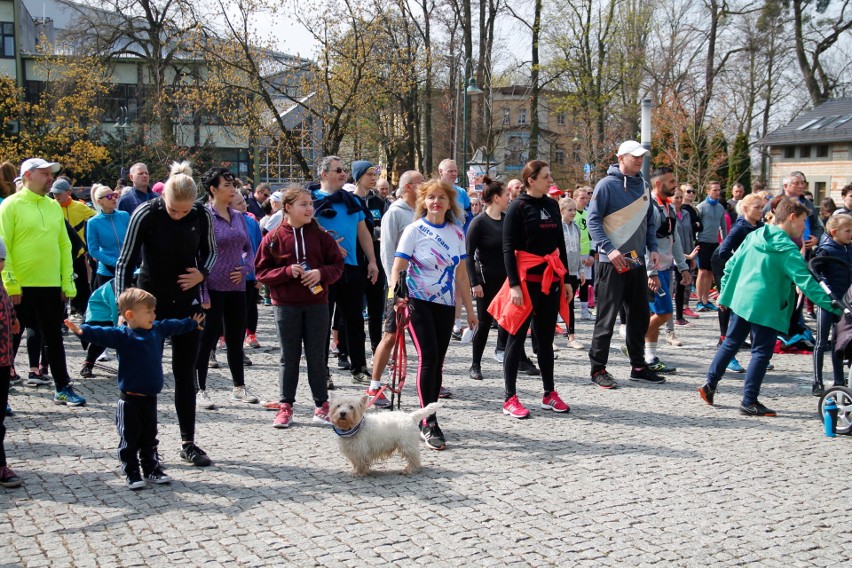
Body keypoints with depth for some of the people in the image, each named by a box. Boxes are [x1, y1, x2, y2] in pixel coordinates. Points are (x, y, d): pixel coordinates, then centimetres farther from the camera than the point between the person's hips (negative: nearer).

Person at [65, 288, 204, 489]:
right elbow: (103, 334, -28)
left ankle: (151, 469, 27)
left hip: (150, 397, 6)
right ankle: (131, 473, 14)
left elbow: (174, 326, 25)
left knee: (149, 437, 17)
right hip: (130, 398, -6)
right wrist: (83, 330, -47)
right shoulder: (122, 335, -13)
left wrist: (193, 323, 41)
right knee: (129, 438, 5)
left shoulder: (158, 329, 7)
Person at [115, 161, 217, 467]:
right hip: (151, 302, -3)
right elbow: (125, 262, -13)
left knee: (185, 373, 7)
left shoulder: (202, 215, -8)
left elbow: (209, 252, 10)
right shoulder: (146, 214, -16)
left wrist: (202, 273, -10)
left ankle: (188, 443, 16)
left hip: (187, 301, 3)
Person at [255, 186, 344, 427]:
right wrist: (288, 271, -16)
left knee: (317, 357, 8)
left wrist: (321, 273, -14)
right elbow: (262, 271, -1)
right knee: (289, 358, 7)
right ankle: (285, 407, 15)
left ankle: (321, 405, 18)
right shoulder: (273, 238, -2)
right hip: (285, 306, -1)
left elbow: (337, 264, 5)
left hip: (317, 303, 1)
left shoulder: (320, 235, 2)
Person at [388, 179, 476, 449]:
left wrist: (469, 310, 15)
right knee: (428, 358, -14)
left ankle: (426, 419, 16)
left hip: (446, 305, 5)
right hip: (418, 302, -5)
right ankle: (429, 424, -11)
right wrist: (394, 298, -23)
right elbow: (397, 268, -8)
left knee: (438, 362, 6)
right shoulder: (414, 230, -4)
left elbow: (461, 274, 14)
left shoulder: (457, 233, 9)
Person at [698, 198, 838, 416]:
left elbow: (731, 265, 13)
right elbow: (806, 282, -19)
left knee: (730, 343, 18)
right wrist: (832, 306, -18)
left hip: (740, 300, 7)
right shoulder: (787, 249, -14)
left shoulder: (753, 236, 8)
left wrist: (724, 292, 23)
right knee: (761, 353, 1)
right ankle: (749, 402, 4)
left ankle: (710, 385, 19)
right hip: (765, 308, -7)